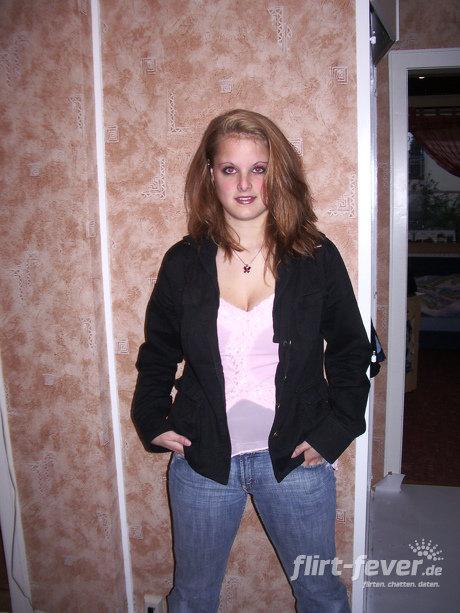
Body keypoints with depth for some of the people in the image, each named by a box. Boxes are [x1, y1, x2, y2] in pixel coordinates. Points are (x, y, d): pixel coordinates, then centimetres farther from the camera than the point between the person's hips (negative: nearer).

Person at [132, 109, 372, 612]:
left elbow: (351, 351, 2)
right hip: (202, 458, 1)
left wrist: (335, 430, -6)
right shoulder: (183, 262, -4)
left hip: (295, 457, 0)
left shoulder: (316, 256, -7)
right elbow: (157, 353, 8)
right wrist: (153, 422, -2)